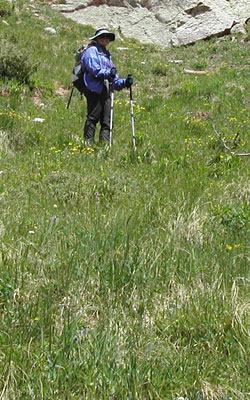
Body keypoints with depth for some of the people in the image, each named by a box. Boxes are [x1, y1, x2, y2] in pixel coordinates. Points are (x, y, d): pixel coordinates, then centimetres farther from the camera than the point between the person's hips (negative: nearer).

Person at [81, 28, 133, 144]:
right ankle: (88, 142, -9)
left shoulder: (106, 54, 28)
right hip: (95, 89, -8)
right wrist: (108, 73, -25)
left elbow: (114, 79, 26)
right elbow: (93, 69, -14)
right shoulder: (91, 51, 3)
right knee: (92, 118, -10)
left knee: (106, 121, 2)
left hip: (106, 91, 8)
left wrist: (124, 82, 10)